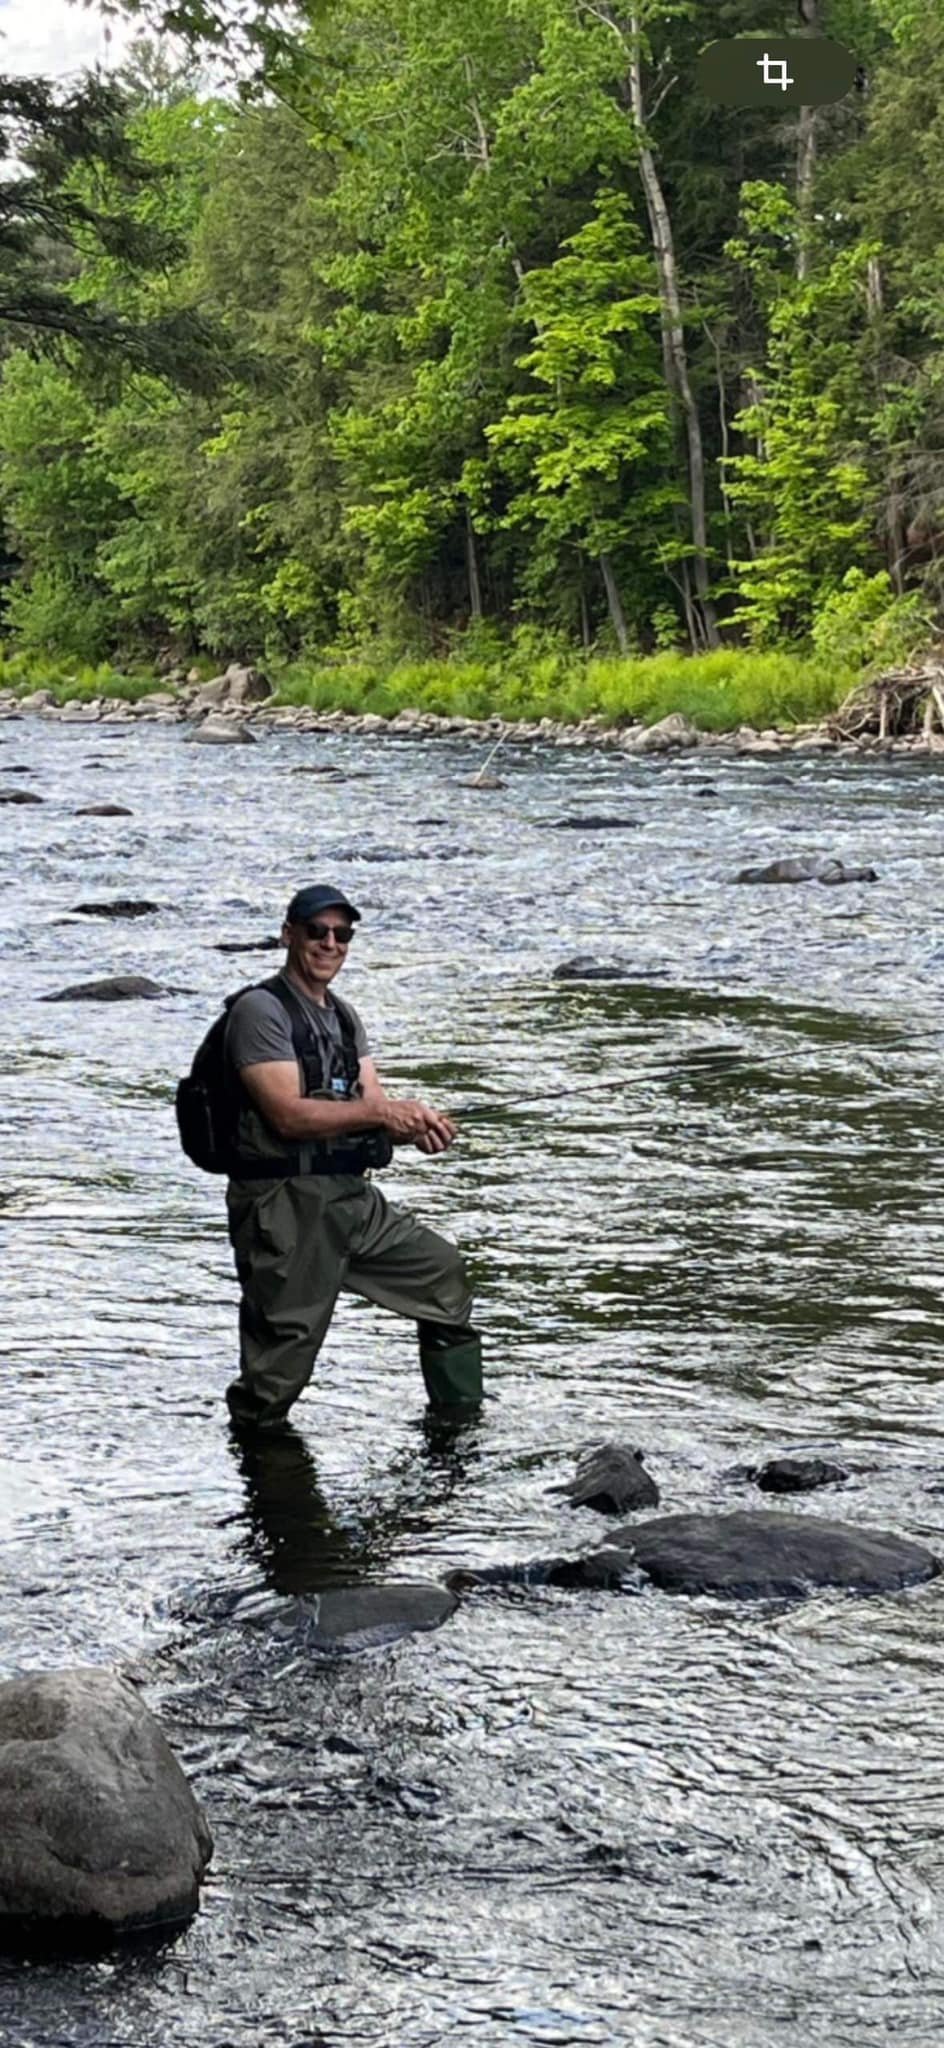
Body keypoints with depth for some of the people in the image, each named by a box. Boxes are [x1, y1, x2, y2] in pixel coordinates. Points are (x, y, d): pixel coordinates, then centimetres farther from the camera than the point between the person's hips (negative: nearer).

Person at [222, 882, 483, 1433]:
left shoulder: (344, 1016, 18)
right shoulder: (261, 1010, -9)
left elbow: (379, 1111, 8)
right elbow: (288, 1114, -20)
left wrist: (417, 1127, -15)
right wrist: (380, 1111, -23)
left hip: (354, 1198, 9)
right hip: (286, 1206, -9)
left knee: (443, 1272, 15)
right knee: (283, 1357, -6)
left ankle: (462, 1425, 27)